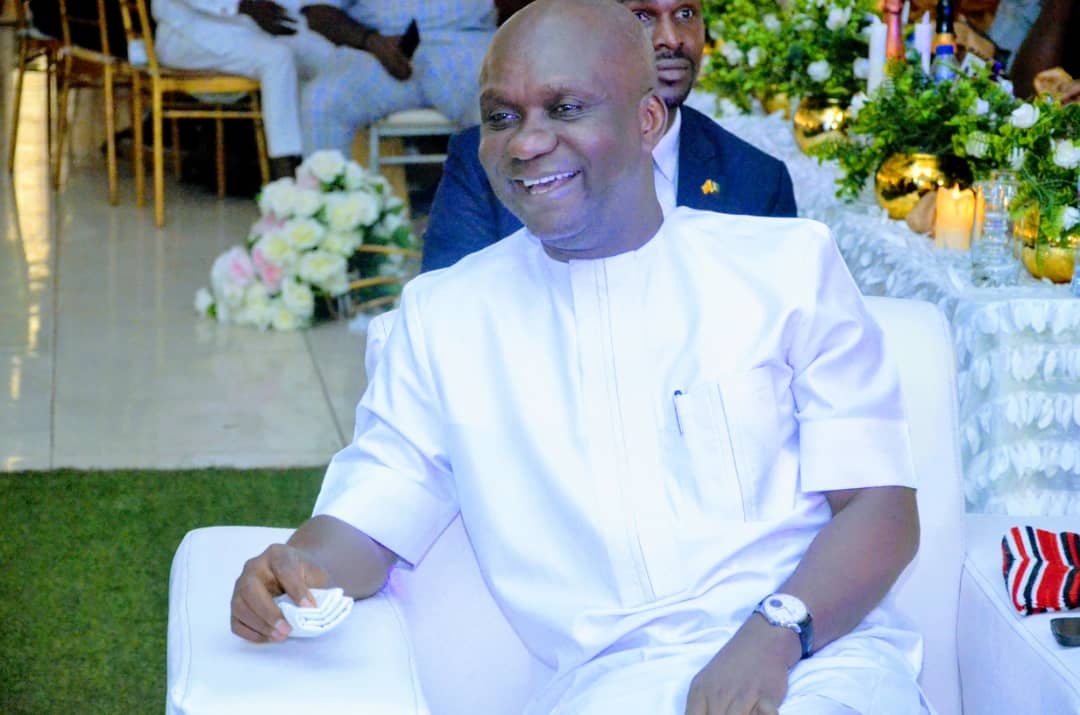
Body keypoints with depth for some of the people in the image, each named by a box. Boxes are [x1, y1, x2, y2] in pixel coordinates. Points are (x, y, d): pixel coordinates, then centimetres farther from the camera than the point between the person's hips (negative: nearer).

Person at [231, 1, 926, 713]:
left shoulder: (789, 262, 10)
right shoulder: (442, 312, 16)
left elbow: (881, 507, 4)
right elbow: (368, 519, 12)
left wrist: (772, 635, -15)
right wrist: (303, 568, -12)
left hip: (821, 654, 0)